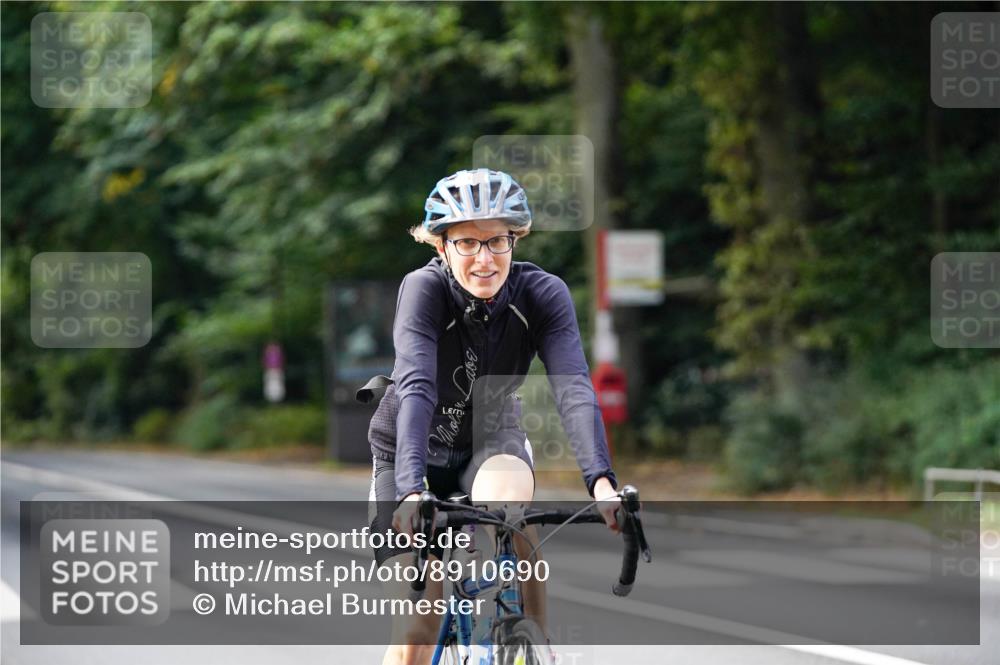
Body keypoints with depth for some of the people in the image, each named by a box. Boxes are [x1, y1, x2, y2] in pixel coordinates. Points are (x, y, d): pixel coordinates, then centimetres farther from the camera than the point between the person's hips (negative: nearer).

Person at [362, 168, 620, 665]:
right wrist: (412, 490, -53)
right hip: (410, 450, -1)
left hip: (491, 442, 1)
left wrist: (601, 482, -47)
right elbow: (416, 388, -39)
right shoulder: (424, 289, -27)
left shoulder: (542, 293, -21)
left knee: (509, 501, -35)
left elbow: (574, 389, -32)